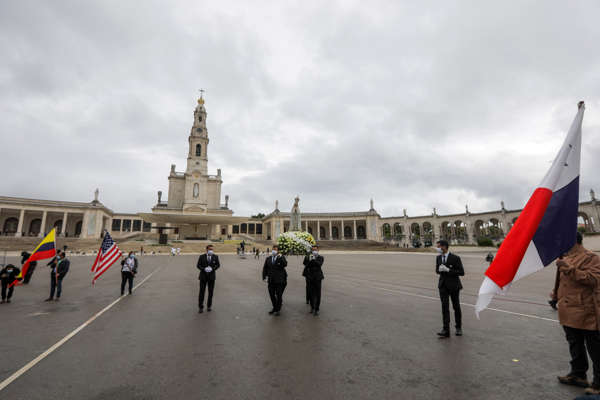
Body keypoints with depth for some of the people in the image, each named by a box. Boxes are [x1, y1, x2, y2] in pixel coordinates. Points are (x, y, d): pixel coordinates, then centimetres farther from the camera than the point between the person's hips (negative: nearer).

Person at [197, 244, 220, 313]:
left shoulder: (215, 257, 0)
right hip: (203, 276, -1)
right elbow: (198, 265, -4)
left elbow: (218, 265, -3)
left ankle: (209, 306, 24)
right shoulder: (202, 257, -2)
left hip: (211, 276, 1)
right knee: (202, 292, 1)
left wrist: (212, 269, -20)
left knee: (211, 292, 7)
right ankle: (201, 307, 13)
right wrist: (204, 269, -20)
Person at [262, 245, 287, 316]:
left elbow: (285, 265, -23)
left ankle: (278, 310, 22)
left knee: (279, 295, 5)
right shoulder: (268, 259, 7)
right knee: (272, 295, 12)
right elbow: (265, 268, 11)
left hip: (279, 281, -4)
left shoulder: (281, 258, -5)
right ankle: (274, 308, 31)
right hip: (271, 281, 4)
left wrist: (281, 257, -34)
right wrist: (264, 276, 3)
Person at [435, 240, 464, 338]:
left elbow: (462, 272, -13)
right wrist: (439, 270, -10)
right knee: (444, 306, -5)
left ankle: (458, 327, 32)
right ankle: (446, 330, -5)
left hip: (453, 285, -3)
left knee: (456, 306, 11)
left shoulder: (455, 258, -12)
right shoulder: (438, 258, 4)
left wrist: (448, 270, -22)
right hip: (443, 285, 3)